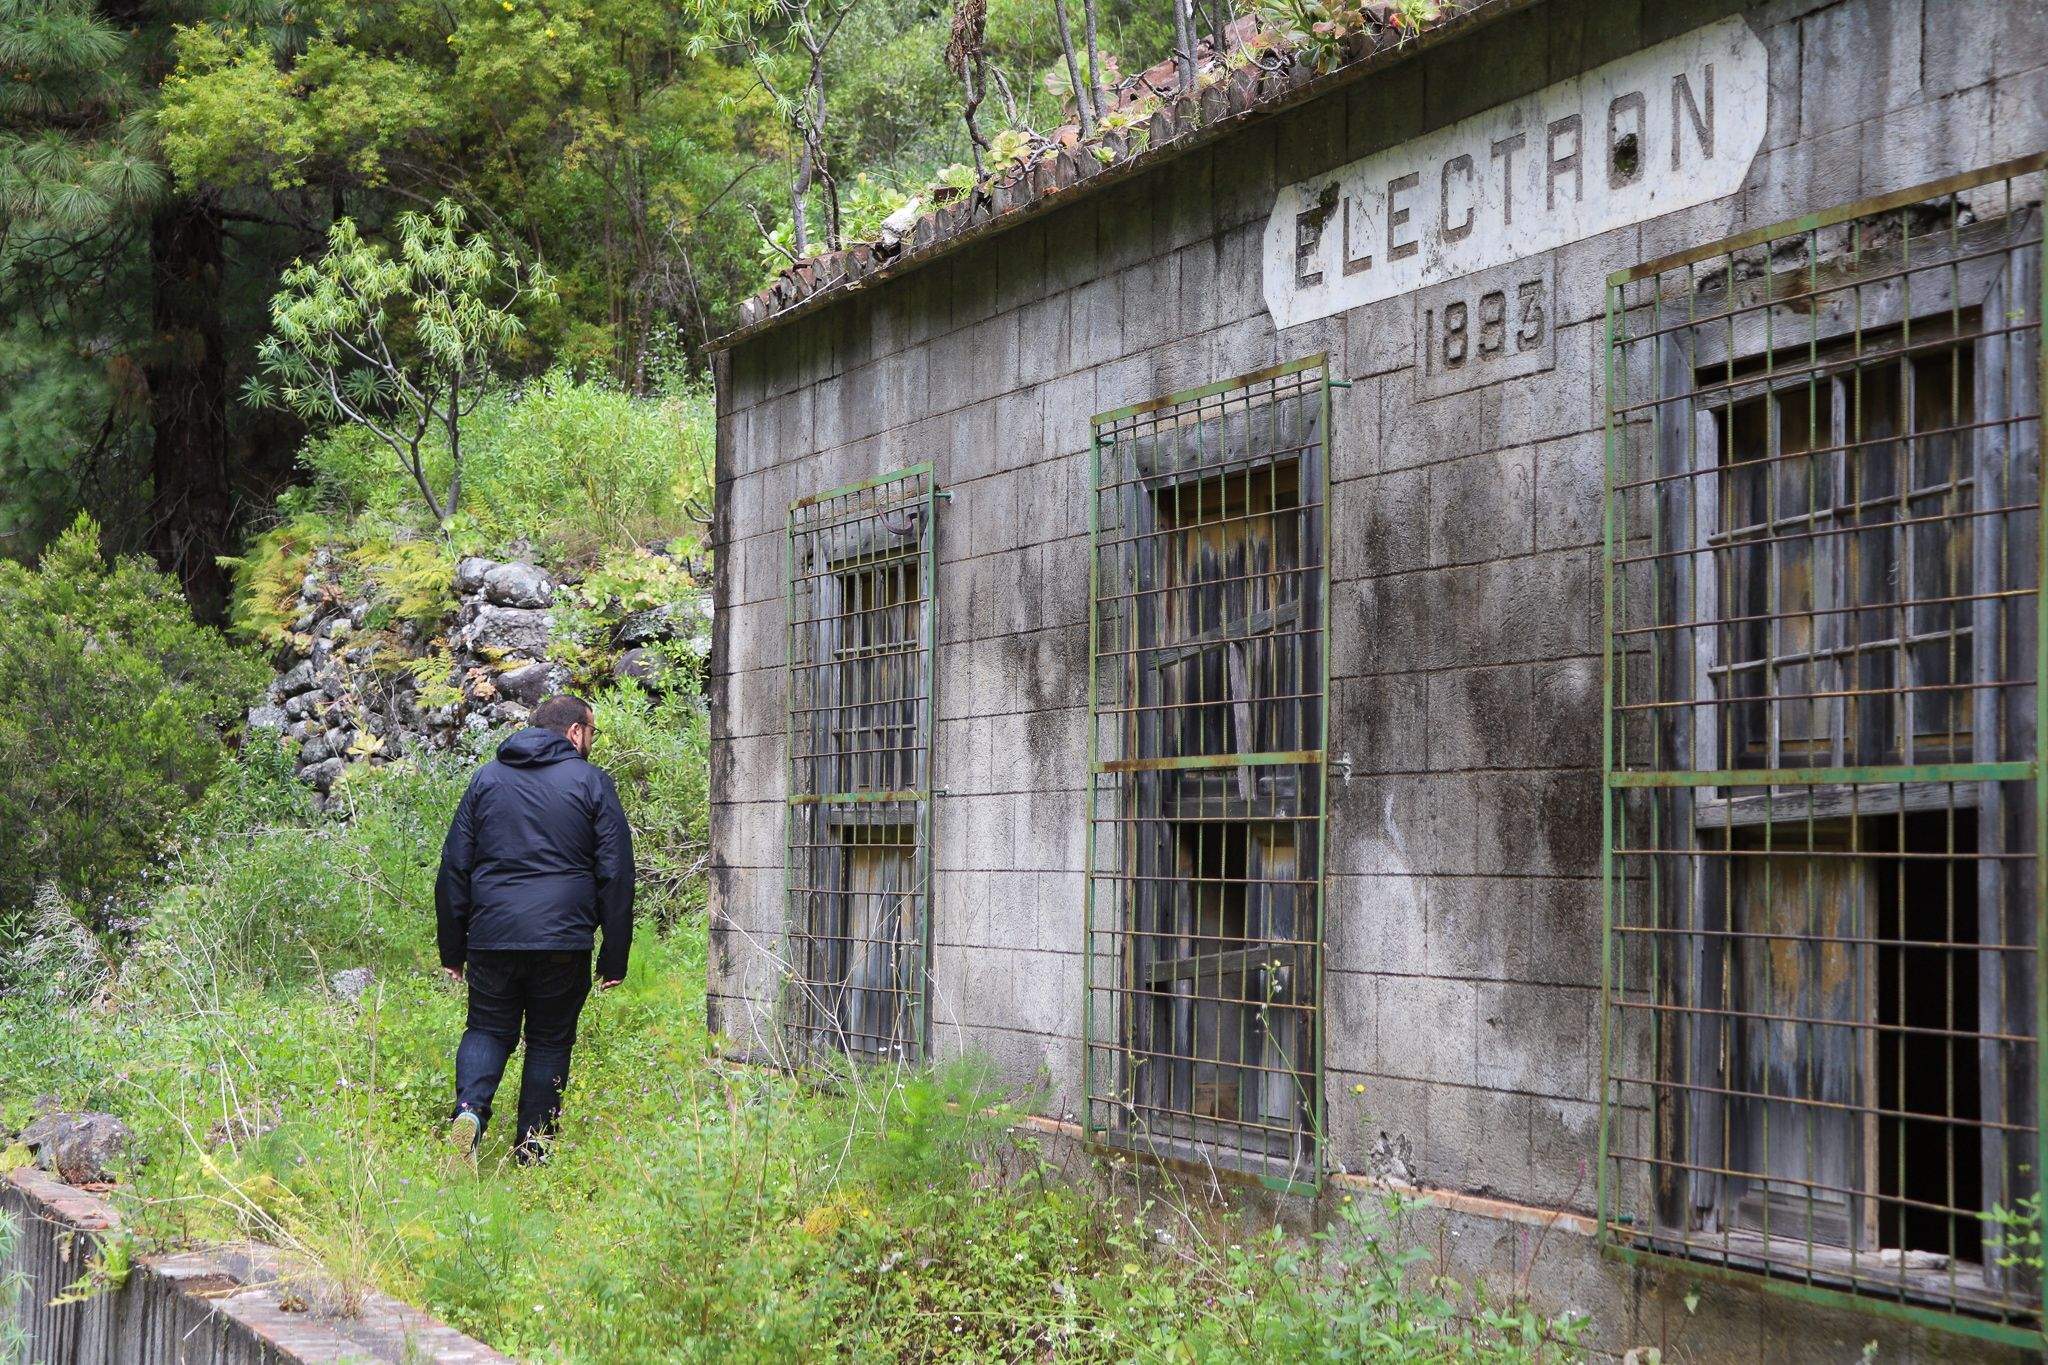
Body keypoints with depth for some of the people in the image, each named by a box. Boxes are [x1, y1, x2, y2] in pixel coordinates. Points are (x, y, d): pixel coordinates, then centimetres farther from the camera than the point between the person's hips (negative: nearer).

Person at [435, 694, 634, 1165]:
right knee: (550, 1040, 11)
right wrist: (614, 959, 4)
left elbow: (453, 868, 11)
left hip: (492, 935, 2)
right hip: (563, 940, -2)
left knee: (488, 1029, 14)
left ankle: (468, 1108, -12)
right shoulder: (593, 783, 2)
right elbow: (616, 875, 0)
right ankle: (532, 1148, 11)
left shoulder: (486, 778, 11)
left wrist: (452, 950, 15)